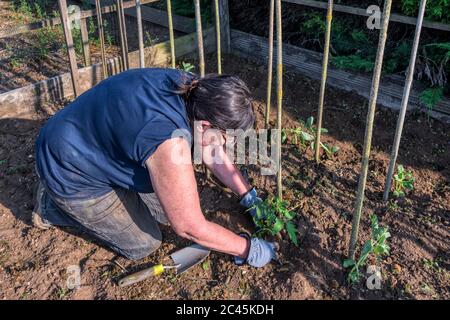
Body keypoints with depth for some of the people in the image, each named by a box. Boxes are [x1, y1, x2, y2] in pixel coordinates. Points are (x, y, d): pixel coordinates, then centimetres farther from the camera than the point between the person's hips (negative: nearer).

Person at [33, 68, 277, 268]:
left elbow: (213, 154, 3)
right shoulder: (169, 140, -40)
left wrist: (249, 195, 4)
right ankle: (51, 206, 13)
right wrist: (248, 249, -17)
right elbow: (189, 227, -28)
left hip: (98, 143, 8)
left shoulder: (193, 89, -15)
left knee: (168, 211, 10)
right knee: (144, 245, 4)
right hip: (72, 173, -8)